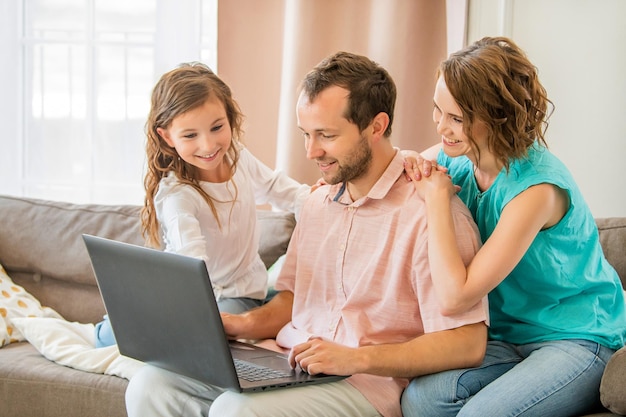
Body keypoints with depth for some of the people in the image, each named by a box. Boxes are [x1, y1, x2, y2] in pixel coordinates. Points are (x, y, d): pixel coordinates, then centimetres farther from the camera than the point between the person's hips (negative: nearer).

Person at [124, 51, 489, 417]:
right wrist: (247, 324, 4)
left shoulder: (428, 213, -12)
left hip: (369, 382, -7)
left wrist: (358, 358, -22)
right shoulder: (319, 203, 16)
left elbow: (468, 344, -16)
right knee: (151, 385, -13)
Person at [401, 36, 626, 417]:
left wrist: (437, 196, -20)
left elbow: (455, 297, -28)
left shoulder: (537, 186, -25)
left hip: (579, 339, -5)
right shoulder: (456, 159, -3)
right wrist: (414, 170, -9)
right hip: (507, 336, 6)